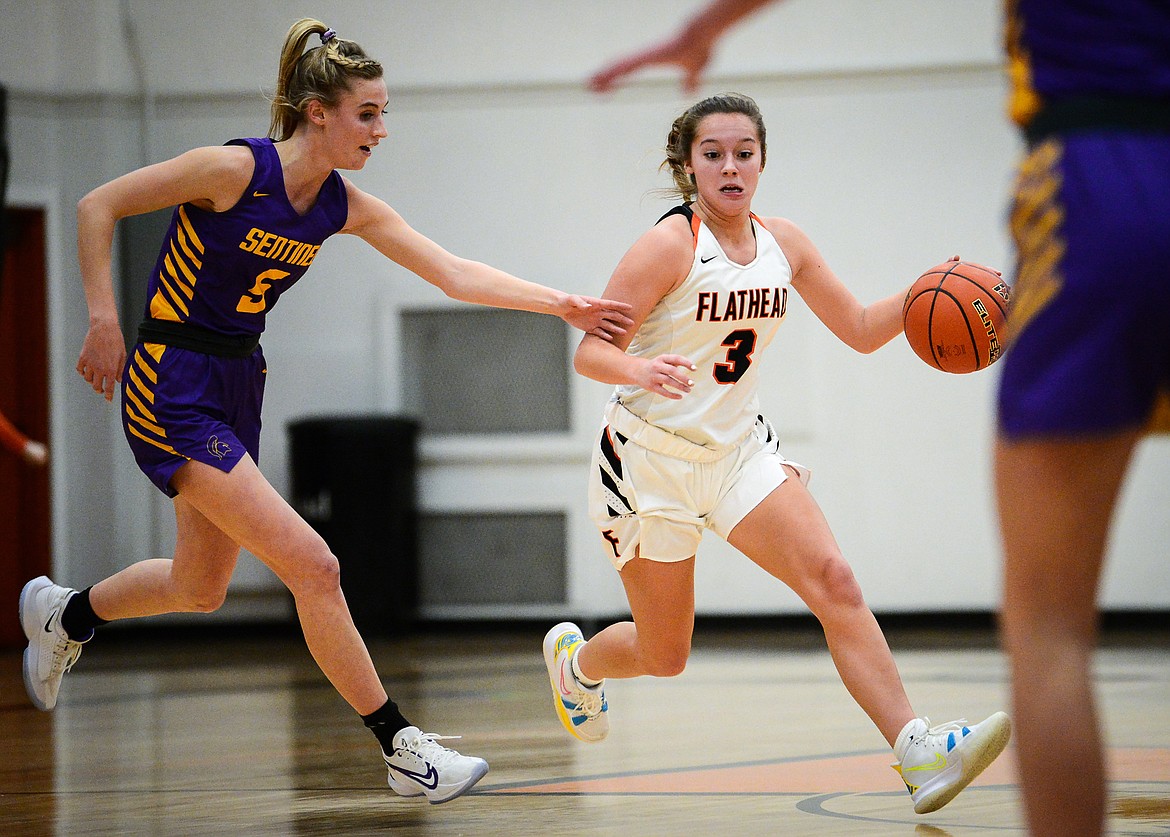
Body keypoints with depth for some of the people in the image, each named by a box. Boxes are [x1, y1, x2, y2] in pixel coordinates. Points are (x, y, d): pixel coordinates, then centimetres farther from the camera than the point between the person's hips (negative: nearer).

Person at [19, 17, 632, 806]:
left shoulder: (345, 206, 0)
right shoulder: (234, 169, -20)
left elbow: (456, 275, -1)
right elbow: (97, 206, -13)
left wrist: (563, 304, -10)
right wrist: (104, 321, -16)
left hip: (237, 389, 8)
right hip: (173, 392, -8)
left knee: (202, 587, 22)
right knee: (312, 564, -14)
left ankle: (64, 614, 49)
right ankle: (403, 750, -7)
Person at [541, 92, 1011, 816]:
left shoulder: (784, 243, 1)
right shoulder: (671, 245, -17)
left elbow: (862, 330, 9)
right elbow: (589, 352, -19)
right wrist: (640, 370, -41)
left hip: (741, 449, 5)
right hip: (651, 457, -5)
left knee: (833, 581, -18)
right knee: (664, 658, 6)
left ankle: (919, 755, -26)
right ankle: (573, 656, 42)